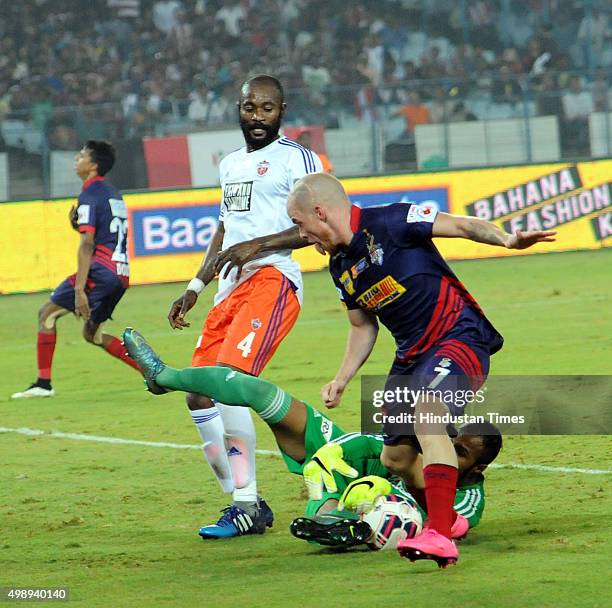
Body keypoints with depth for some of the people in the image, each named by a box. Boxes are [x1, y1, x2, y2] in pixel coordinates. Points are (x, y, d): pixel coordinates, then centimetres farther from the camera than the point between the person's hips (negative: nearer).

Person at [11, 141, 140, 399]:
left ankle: (43, 382, -4)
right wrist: (80, 225, 13)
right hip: (120, 274, 9)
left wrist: (79, 290, -21)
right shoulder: (113, 193, 19)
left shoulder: (89, 196, -9)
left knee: (47, 312, 2)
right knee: (92, 333, 19)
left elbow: (87, 245, -17)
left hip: (100, 272, -9)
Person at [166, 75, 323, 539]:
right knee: (199, 398, 2)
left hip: (272, 280, -9)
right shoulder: (231, 164, 24)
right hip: (231, 290, 9)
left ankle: (247, 506, -20)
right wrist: (196, 286, 26)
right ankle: (244, 501, 10)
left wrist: (258, 245, -20)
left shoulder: (296, 159, -2)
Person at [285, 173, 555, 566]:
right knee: (395, 459, 10)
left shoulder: (389, 223, -13)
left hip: (460, 337, -9)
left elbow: (463, 226, -17)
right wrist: (341, 380, 15)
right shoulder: (341, 267, 11)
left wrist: (508, 240, -34)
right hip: (412, 354, 9)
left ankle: (439, 536, -39)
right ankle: (443, 516, 38)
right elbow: (363, 327, 23)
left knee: (426, 414, -32)